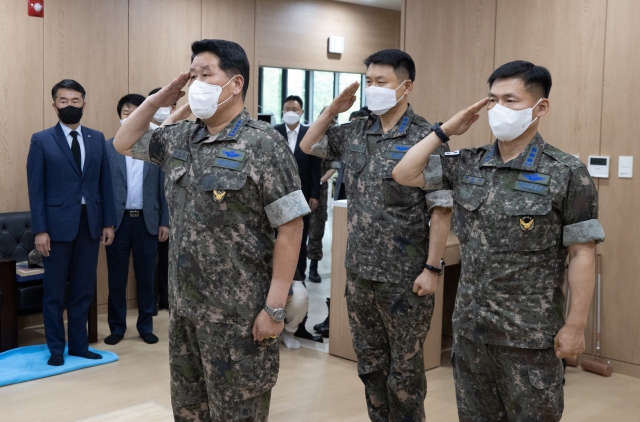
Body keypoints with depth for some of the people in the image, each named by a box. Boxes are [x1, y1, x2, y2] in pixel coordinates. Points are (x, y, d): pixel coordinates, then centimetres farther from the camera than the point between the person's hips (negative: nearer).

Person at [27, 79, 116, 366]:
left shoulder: (97, 139, 8)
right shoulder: (41, 141, -1)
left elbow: (105, 183, 8)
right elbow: (36, 189, -5)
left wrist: (108, 222, 3)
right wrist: (40, 230, -10)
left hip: (90, 224, 3)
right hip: (58, 224, -3)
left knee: (84, 289, 10)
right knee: (54, 292, 6)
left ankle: (79, 345, 23)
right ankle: (56, 349, 19)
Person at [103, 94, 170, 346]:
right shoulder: (108, 148, 2)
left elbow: (163, 188, 5)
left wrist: (164, 222, 1)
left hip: (147, 221, 1)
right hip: (118, 221, -1)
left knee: (146, 278, 8)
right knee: (116, 278, 6)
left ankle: (146, 326, 20)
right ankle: (117, 327, 18)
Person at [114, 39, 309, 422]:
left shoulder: (263, 144, -14)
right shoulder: (181, 138, 7)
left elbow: (291, 228, -16)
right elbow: (124, 143, 22)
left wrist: (275, 309, -19)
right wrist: (158, 99, 6)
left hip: (238, 316, -7)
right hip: (184, 307, 7)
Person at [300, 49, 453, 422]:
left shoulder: (426, 139, -12)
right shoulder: (356, 132, 6)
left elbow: (441, 210, -13)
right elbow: (309, 146, 20)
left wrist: (432, 268, -16)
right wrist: (333, 109, 6)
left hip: (405, 278, -6)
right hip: (360, 271, 6)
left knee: (405, 369, 8)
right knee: (370, 362, 19)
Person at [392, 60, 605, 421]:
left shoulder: (566, 174, -10)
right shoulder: (468, 165, 4)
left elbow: (582, 254, -11)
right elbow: (405, 174, 7)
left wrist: (575, 325, -13)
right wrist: (446, 131, 1)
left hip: (530, 336, -5)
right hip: (470, 325, 5)